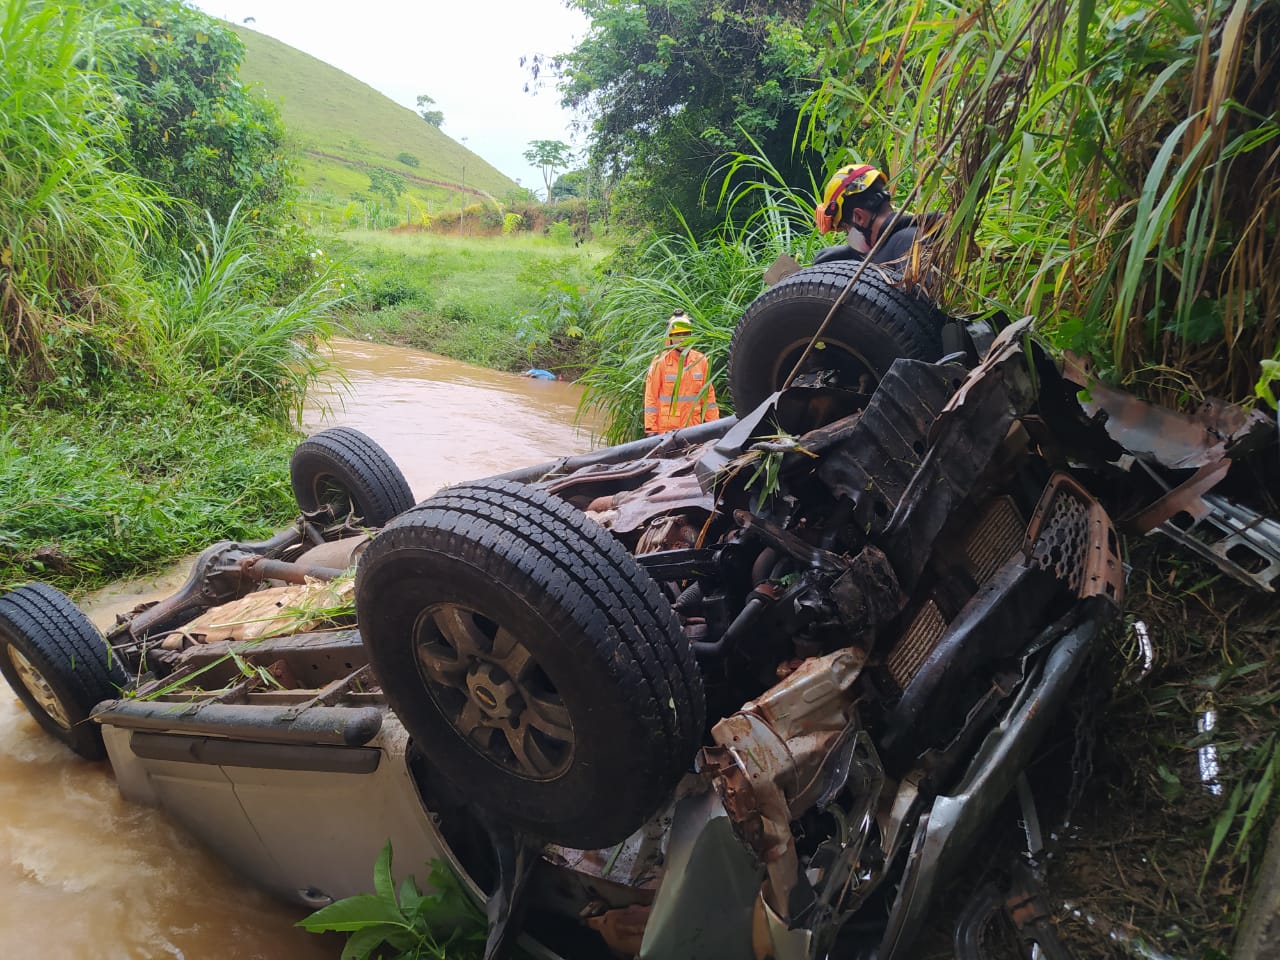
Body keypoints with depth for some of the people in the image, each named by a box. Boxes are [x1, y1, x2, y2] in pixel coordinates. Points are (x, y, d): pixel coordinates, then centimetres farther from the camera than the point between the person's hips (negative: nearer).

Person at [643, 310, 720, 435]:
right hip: (666, 429, -3)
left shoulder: (700, 360, 8)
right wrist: (651, 429, -7)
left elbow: (708, 394, 12)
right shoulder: (660, 361, -4)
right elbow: (651, 397, -3)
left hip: (694, 427, 3)